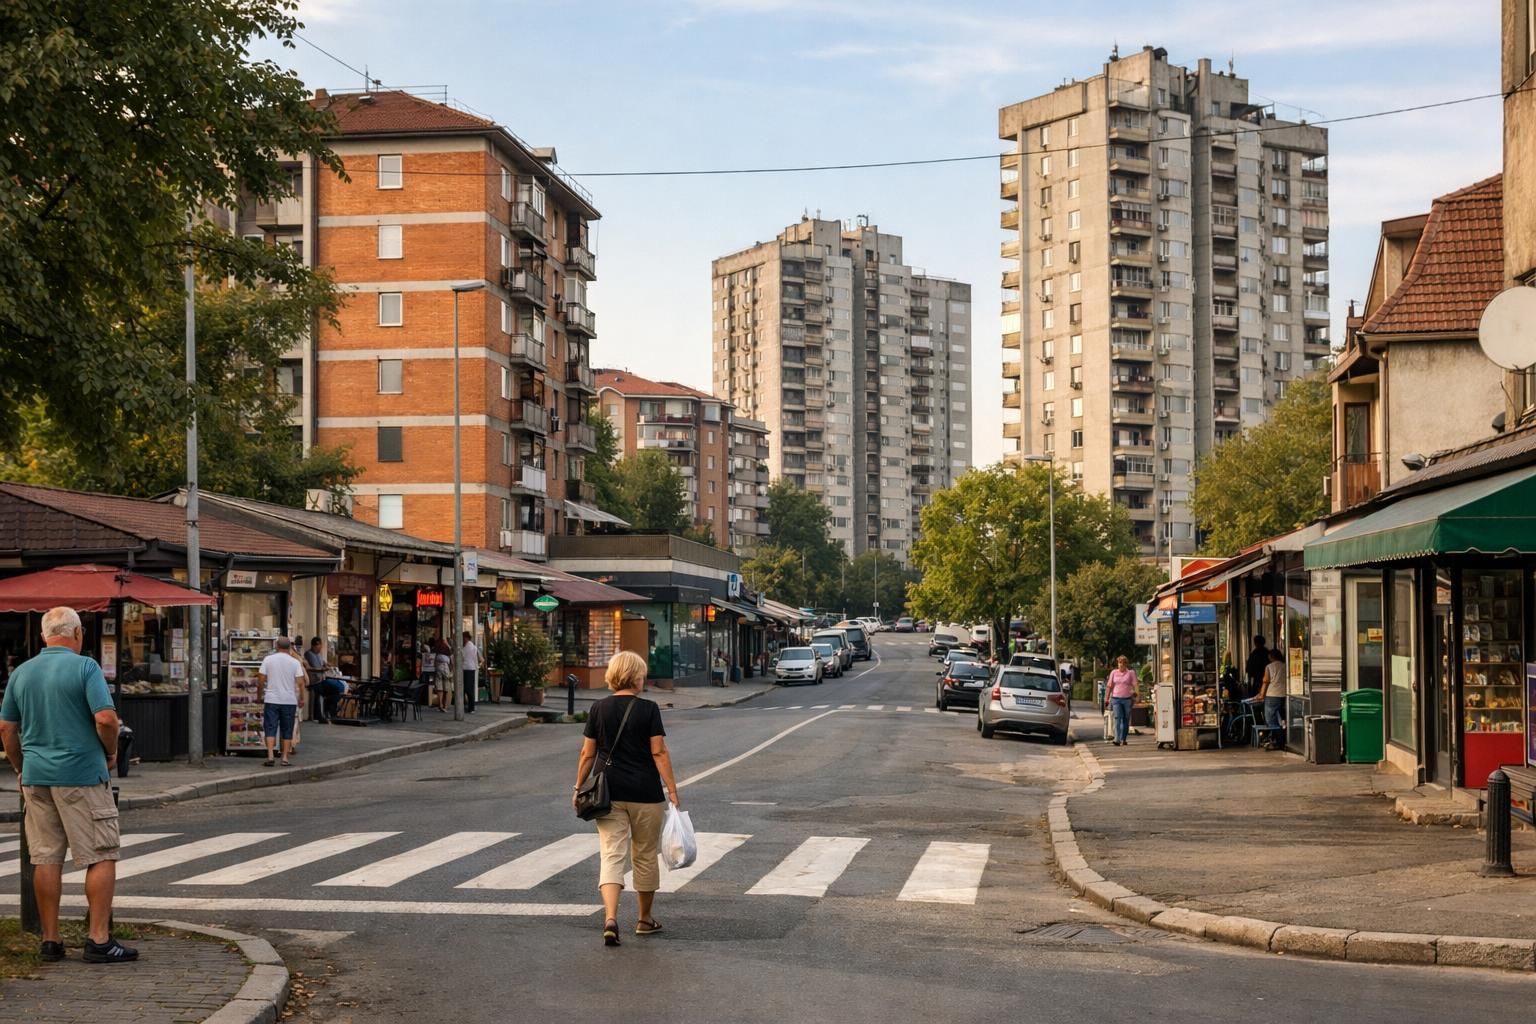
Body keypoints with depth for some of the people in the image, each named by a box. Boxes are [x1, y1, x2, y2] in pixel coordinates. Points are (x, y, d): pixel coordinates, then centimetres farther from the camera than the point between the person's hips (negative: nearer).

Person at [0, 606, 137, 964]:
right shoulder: (85, 667, -9)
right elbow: (105, 718, -18)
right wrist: (111, 752, 0)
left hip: (36, 776, 6)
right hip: (82, 775, -6)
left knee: (46, 859, 9)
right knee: (101, 857, 0)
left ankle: (50, 940, 12)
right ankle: (99, 939, -4)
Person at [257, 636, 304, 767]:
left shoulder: (268, 660, 0)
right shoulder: (295, 662, -2)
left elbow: (261, 680, 1)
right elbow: (300, 683, -5)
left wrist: (259, 696, 13)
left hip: (271, 700, 0)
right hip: (290, 701, 0)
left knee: (270, 729, 2)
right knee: (287, 731, 8)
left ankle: (270, 756, -11)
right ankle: (285, 758, 8)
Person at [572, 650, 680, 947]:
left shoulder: (599, 709, 2)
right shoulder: (648, 709, -6)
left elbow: (588, 754, 3)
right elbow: (659, 753, -9)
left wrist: (579, 788, 13)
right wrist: (672, 789, -5)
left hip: (609, 793, 2)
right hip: (646, 794, -2)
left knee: (612, 855, -1)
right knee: (645, 856, 13)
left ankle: (610, 917, -21)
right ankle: (645, 919, 26)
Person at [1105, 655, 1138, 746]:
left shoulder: (1131, 673, 5)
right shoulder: (1113, 672, 10)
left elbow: (1134, 686, 0)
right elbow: (1110, 686, 12)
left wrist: (1135, 694, -18)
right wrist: (1107, 698, 7)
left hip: (1127, 699, 0)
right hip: (1116, 698, 0)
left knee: (1126, 719, 7)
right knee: (1117, 718, -13)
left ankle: (1124, 739, 18)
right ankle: (1117, 739, -22)